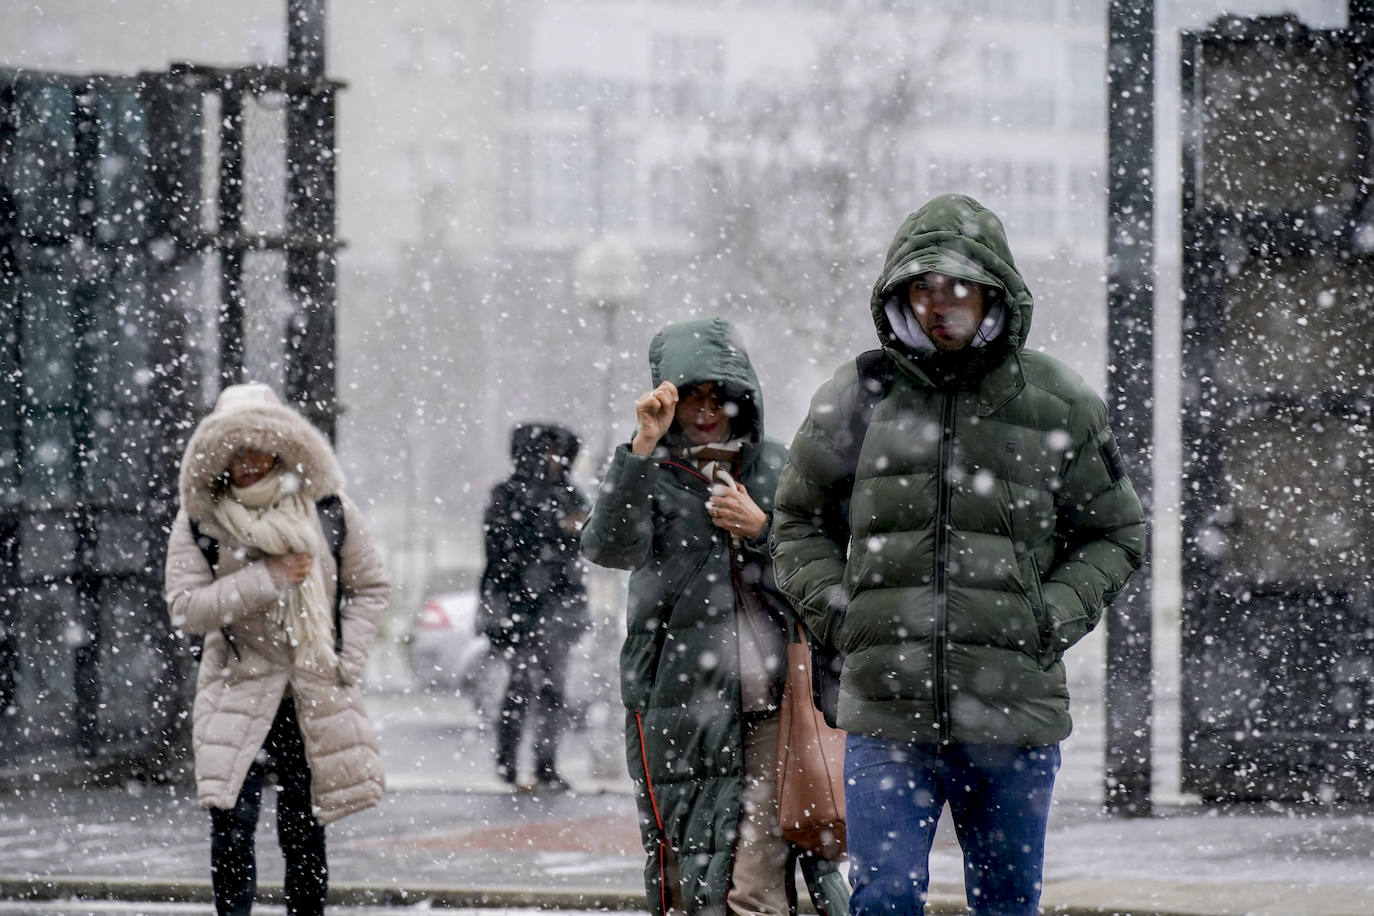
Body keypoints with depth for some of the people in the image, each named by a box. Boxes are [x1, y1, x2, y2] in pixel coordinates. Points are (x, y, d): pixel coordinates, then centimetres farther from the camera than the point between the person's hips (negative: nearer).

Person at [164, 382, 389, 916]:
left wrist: (346, 662, -3)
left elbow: (370, 589, 9)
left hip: (315, 699, 2)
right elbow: (185, 609, -10)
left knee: (304, 833, 8)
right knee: (232, 828, -12)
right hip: (238, 696, -1)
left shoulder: (328, 511, 1)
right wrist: (267, 579, -16)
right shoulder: (199, 523, -3)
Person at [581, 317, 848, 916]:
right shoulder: (648, 474, 4)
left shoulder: (775, 468, 11)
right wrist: (644, 446, -22)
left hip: (770, 707, 1)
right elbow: (609, 547, -16)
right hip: (681, 706, -1)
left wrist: (761, 528, -5)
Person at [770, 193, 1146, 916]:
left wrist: (1053, 618, -2)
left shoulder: (1056, 404, 5)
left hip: (1013, 714, 1)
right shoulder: (855, 397, 5)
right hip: (887, 707, 0)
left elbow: (1114, 532, 13)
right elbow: (798, 520, 17)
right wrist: (836, 612, 1)